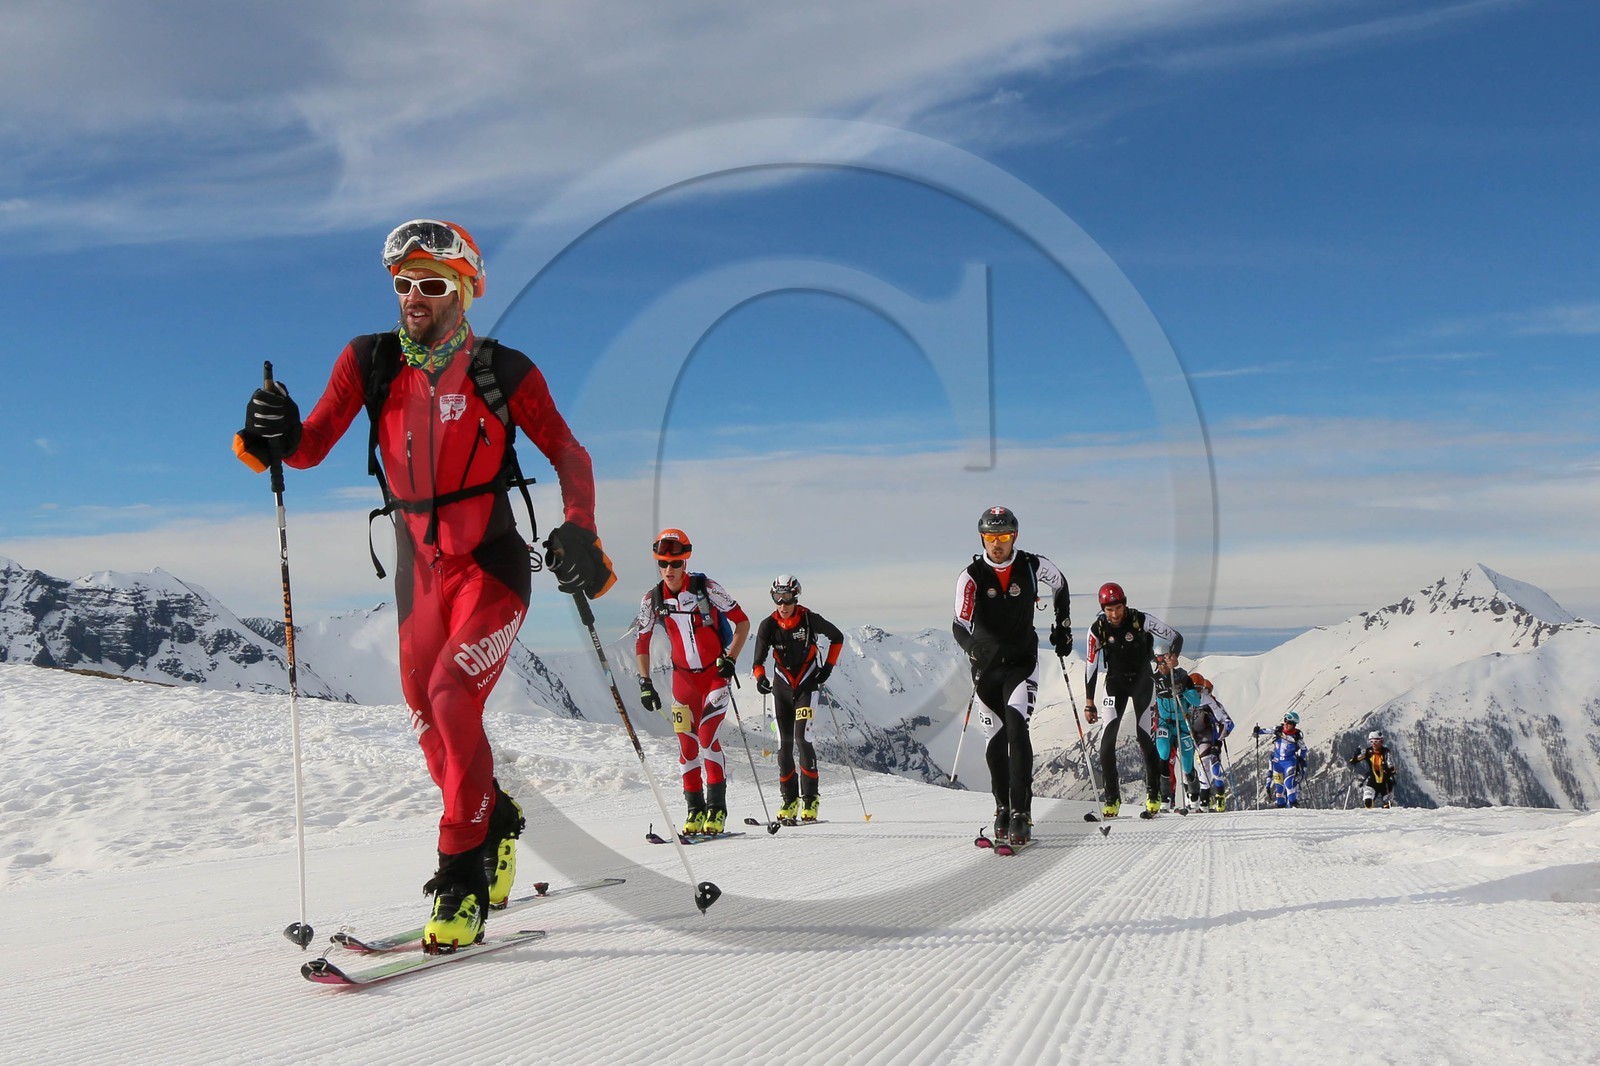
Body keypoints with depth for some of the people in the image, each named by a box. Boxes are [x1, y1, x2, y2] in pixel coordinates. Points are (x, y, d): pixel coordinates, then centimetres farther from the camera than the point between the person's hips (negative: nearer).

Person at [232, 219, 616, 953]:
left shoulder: (502, 371, -8)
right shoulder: (369, 361, -2)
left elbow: (568, 456, -4)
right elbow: (313, 447, -7)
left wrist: (579, 533, -20)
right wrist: (275, 441, -29)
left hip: (492, 562, -4)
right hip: (419, 567, 4)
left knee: (452, 697, -21)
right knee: (427, 716, 9)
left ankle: (464, 872, -11)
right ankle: (496, 821, 36)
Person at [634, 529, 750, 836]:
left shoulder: (706, 588, -13)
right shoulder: (653, 598, -4)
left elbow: (742, 622, -5)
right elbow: (642, 642, 6)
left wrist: (730, 660, -14)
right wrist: (645, 683, 0)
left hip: (715, 673, -4)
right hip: (683, 676, 4)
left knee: (707, 737, -16)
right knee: (687, 743, 2)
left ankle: (717, 809, -10)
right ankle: (696, 810, 12)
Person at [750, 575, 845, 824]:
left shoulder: (810, 619, -10)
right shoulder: (768, 625, -5)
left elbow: (837, 638, 6)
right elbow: (759, 660, -6)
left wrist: (828, 667, -1)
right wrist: (760, 678, -26)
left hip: (807, 686, -3)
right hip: (782, 688, 3)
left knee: (802, 740, -15)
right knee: (784, 744, 2)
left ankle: (810, 800, -7)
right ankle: (789, 800, 12)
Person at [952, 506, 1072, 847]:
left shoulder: (1034, 567, -7)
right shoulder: (971, 576, -10)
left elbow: (1060, 586, 17)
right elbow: (960, 625, -21)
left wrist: (1063, 626, 16)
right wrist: (975, 650, -40)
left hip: (1023, 662, -1)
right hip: (986, 667, 1)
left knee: (1017, 729, -19)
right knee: (995, 741, 5)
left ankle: (1022, 813, -19)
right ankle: (1002, 809, 23)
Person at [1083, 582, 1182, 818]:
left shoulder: (1141, 620, -17)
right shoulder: (1097, 629, -12)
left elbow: (1176, 637, -7)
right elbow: (1091, 666, -3)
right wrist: (1089, 702, -3)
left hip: (1142, 681, -2)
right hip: (1115, 683, 2)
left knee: (1144, 736, -7)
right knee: (1107, 740, -11)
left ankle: (1153, 793, 11)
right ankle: (1112, 798, -2)